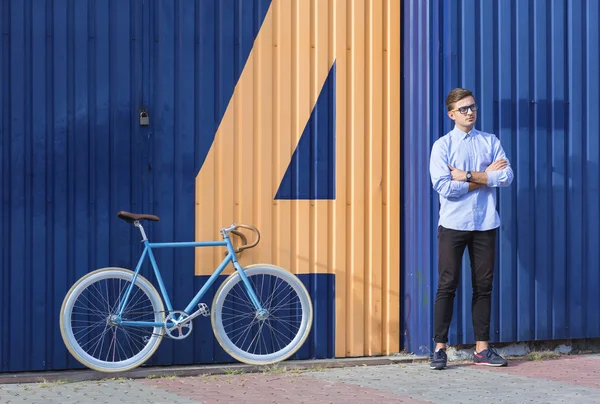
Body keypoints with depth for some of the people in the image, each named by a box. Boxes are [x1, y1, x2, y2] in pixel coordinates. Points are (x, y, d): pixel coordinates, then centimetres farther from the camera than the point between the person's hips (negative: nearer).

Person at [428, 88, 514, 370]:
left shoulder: (491, 142, 9)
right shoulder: (442, 145, 0)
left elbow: (506, 177, -6)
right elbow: (444, 187, -13)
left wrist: (468, 175, -12)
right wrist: (485, 177, -8)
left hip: (485, 224, 3)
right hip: (453, 225, -3)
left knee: (484, 286, 6)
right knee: (447, 285, -3)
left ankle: (482, 349, 11)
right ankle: (440, 348, 2)